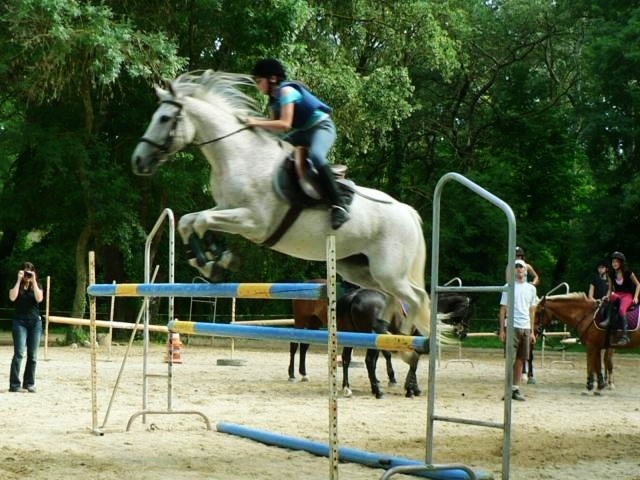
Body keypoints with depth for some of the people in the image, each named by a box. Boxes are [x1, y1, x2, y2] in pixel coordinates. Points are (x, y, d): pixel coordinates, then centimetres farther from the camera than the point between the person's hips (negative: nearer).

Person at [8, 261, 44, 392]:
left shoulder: (37, 285, 7)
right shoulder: (16, 285, 4)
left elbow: (39, 298, -13)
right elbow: (12, 297, -17)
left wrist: (33, 281, -14)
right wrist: (19, 281, -15)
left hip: (35, 322, 2)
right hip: (20, 322, -2)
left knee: (32, 355, 3)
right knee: (19, 353, -12)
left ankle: (29, 383, 12)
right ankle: (14, 384, -11)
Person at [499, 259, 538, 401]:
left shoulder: (531, 288, 12)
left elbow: (532, 311, 15)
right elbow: (503, 309, -1)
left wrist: (532, 331, 11)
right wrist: (502, 330, -7)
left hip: (526, 328, 4)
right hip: (512, 326, -4)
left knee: (521, 359, 5)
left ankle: (516, 389, 10)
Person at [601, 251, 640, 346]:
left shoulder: (628, 273, -8)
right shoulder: (612, 275, 3)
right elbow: (610, 289, 11)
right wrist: (607, 297, -8)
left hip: (628, 295, -4)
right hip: (617, 295, 4)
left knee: (622, 309, -33)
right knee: (611, 298, -33)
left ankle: (625, 336, -38)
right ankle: (608, 320, -33)